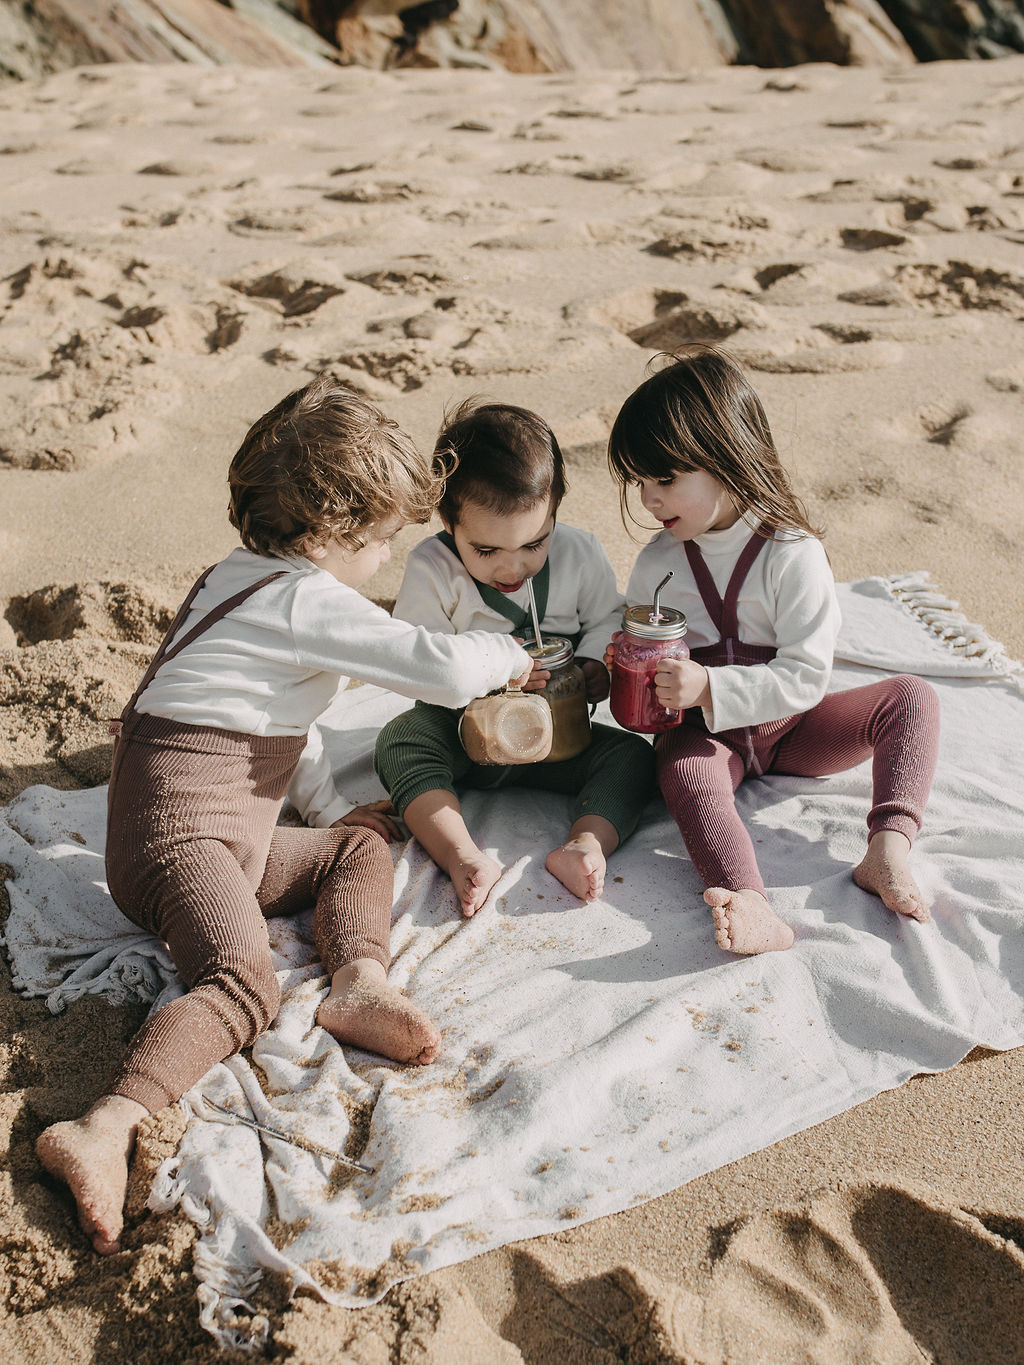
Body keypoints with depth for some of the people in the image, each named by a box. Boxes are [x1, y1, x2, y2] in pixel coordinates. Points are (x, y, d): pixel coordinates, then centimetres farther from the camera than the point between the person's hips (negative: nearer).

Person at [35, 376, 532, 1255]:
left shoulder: (249, 581, 20)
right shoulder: (308, 600, -12)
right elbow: (444, 669, -18)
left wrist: (333, 809, 31)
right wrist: (508, 654, 3)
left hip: (235, 839, 10)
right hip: (179, 831, -10)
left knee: (359, 849, 16)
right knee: (245, 983, -29)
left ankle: (359, 982, -7)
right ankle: (105, 1131, -40)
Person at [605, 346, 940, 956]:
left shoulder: (794, 553, -16)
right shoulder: (656, 563, -3)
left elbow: (806, 677, -21)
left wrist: (710, 689, -33)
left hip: (788, 725, 0)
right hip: (706, 732, 1)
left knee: (912, 697, -20)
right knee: (683, 768, -35)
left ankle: (888, 850, -32)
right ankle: (751, 905, -56)